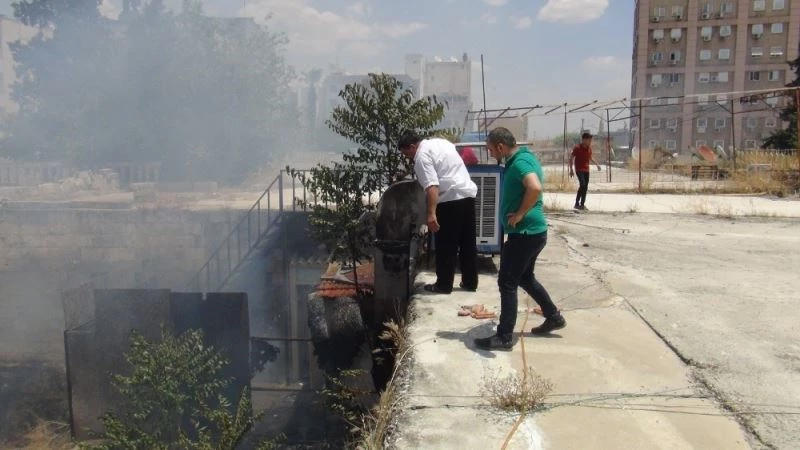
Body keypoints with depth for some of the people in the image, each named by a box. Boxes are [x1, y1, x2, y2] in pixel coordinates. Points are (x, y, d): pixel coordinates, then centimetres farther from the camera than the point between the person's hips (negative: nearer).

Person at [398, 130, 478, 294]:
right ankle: (470, 283, 21)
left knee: (446, 246, 2)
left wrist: (431, 213, -29)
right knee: (468, 243, 14)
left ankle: (444, 285, 11)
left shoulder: (422, 156, -11)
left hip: (451, 200, -9)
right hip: (468, 194, 9)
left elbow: (432, 186, -23)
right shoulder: (440, 141, 16)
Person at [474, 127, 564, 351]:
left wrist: (519, 214, -25)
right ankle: (554, 317, 35)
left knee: (507, 283, -3)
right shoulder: (523, 158, 12)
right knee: (525, 278, 23)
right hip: (532, 232, 11)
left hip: (525, 233, -11)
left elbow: (535, 187, -38)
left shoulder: (519, 162, -20)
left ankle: (504, 337, 4)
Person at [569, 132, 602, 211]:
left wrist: (597, 164, 15)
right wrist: (571, 170, -14)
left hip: (586, 170, 6)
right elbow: (571, 159, -8)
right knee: (582, 185, -20)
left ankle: (582, 204, 14)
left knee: (586, 187, 5)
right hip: (579, 170, -6)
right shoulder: (577, 148, -11)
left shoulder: (589, 148, 6)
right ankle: (577, 203, -11)